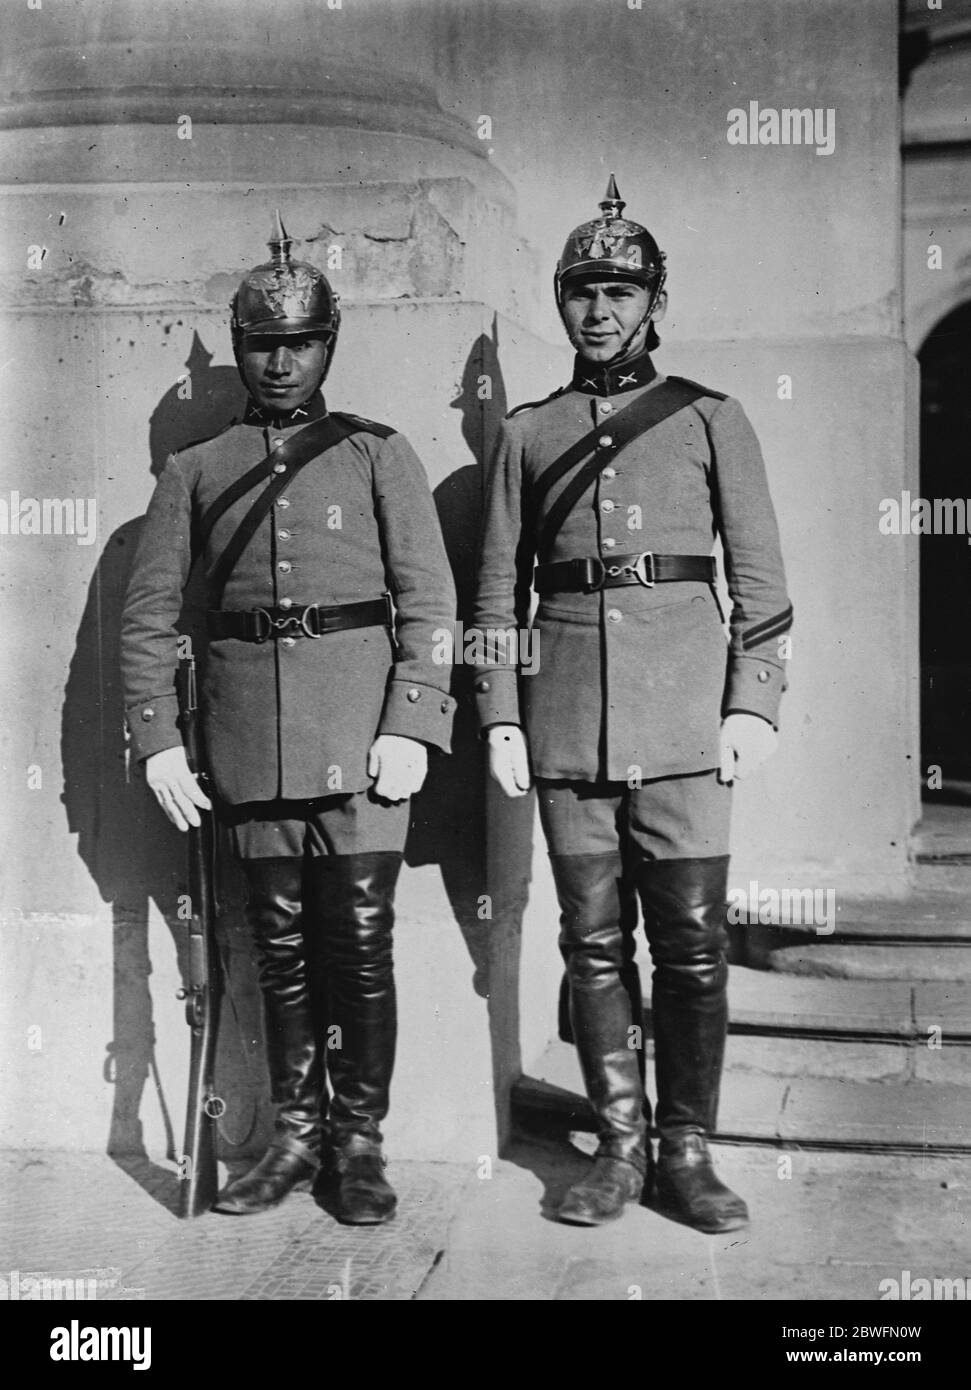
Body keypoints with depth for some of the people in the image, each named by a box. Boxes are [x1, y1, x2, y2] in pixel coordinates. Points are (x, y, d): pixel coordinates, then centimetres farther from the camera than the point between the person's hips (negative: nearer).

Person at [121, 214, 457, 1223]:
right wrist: (156, 740, 0)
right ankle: (296, 1136, 22)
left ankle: (360, 1141, 12)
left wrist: (410, 725, -11)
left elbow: (428, 599, -1)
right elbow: (148, 612, 10)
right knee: (280, 943, 9)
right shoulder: (194, 471, 12)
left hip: (359, 723, -2)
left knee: (360, 939, -1)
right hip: (249, 730, 2)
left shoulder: (377, 452, 6)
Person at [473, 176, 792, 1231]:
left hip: (684, 711, -1)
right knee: (593, 940, 6)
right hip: (567, 719, 2)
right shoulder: (525, 433, 14)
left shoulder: (710, 419, 10)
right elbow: (498, 589, 12)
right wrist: (499, 716, 3)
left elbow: (760, 578, 6)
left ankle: (688, 1151, 12)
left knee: (692, 940, -1)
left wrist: (754, 703, -4)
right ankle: (620, 1145, 17)